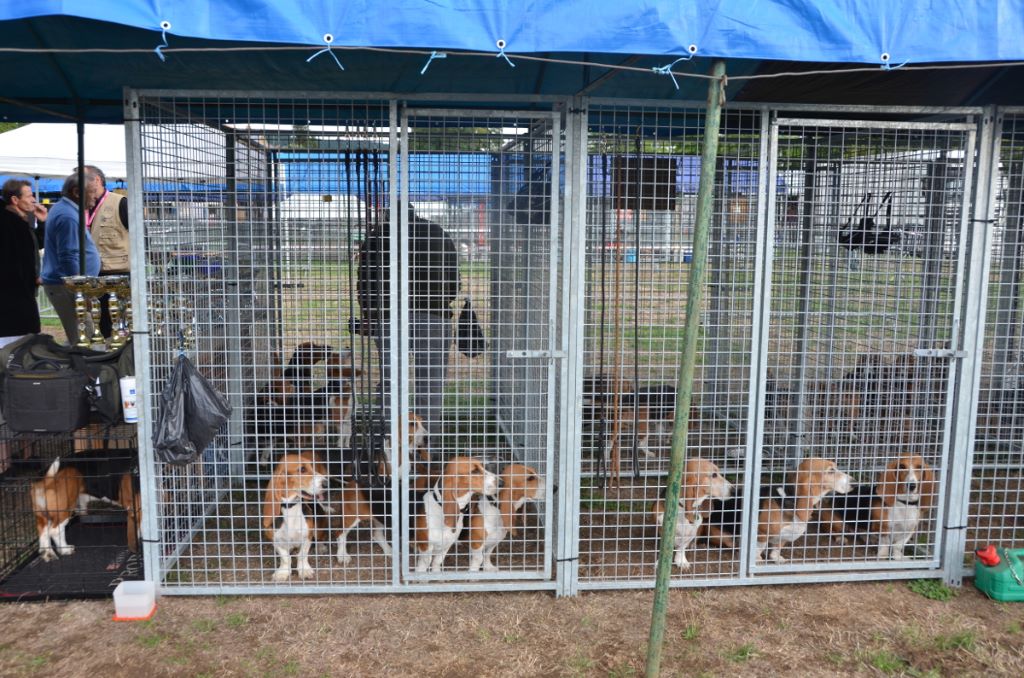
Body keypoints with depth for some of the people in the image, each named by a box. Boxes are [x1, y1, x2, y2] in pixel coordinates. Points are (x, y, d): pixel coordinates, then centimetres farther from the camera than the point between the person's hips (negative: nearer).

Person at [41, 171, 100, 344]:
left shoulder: (63, 209, 16)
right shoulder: (68, 216, -18)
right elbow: (68, 258, -22)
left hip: (62, 283, 11)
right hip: (66, 286, -11)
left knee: (76, 339, 14)